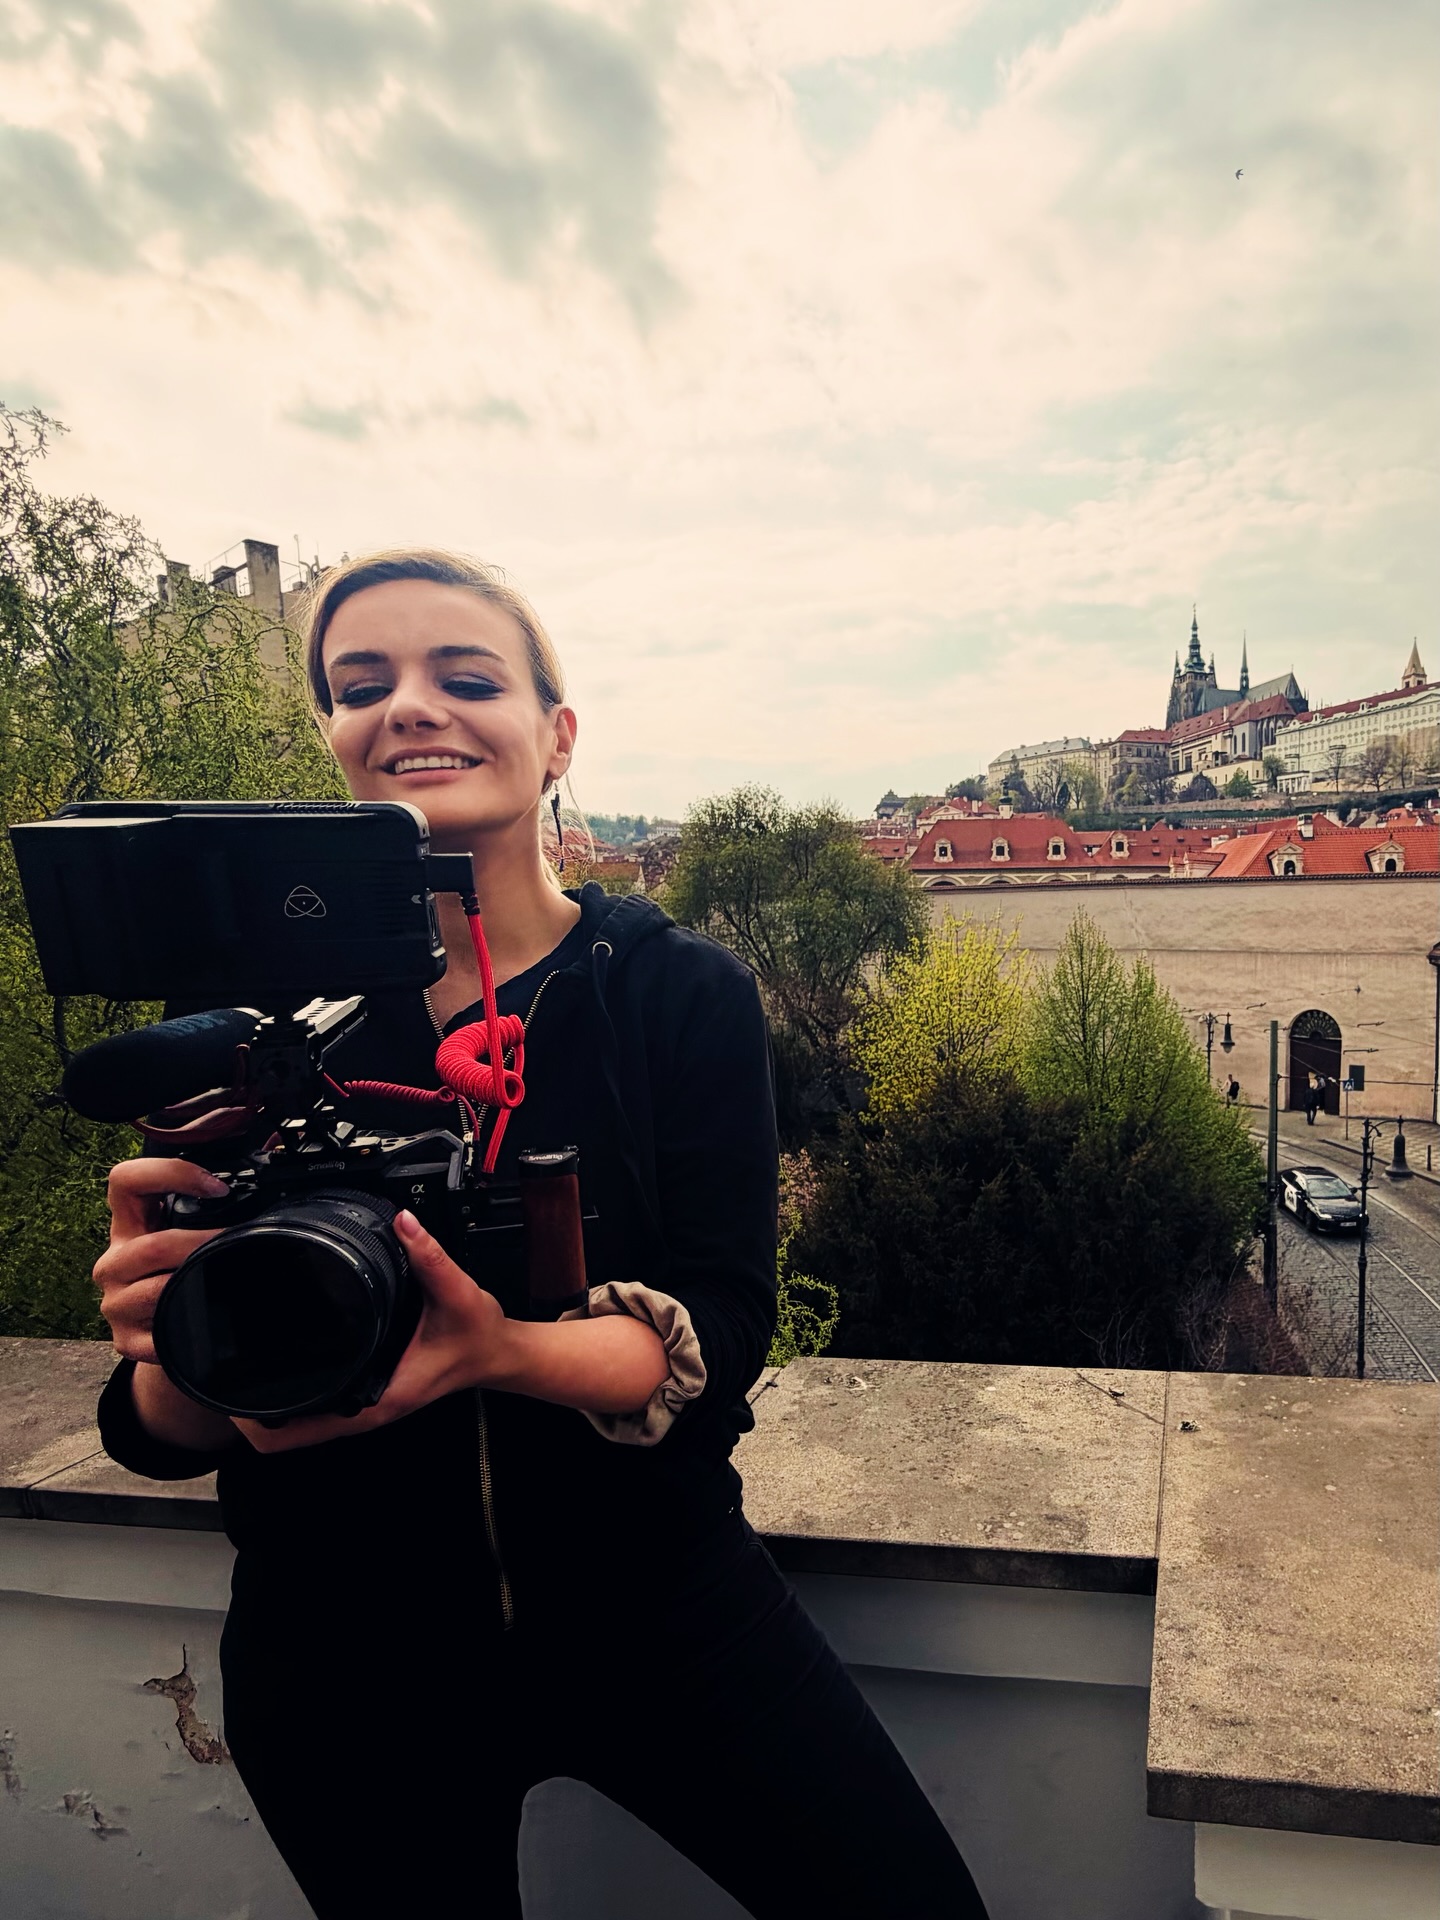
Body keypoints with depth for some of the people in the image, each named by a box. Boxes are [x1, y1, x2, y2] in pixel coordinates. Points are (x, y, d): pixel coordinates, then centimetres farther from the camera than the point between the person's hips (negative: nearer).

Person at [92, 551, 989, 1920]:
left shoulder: (684, 994, -9)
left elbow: (719, 1333, -17)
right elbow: (163, 1436, -8)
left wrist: (495, 1352, -37)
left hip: (652, 1591, 0)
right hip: (342, 1650, 1)